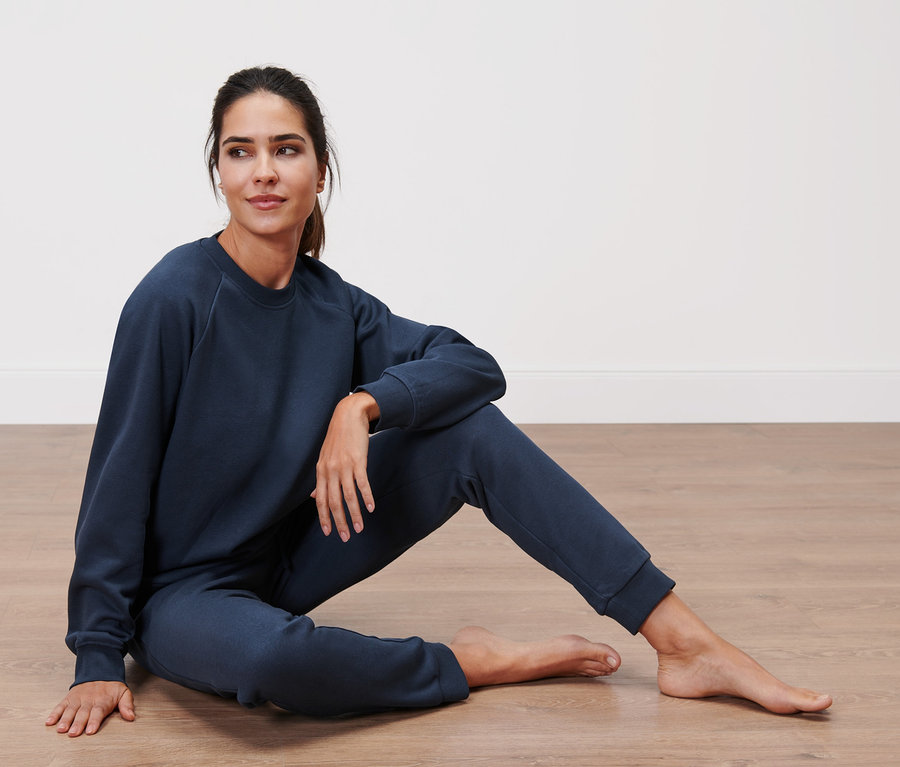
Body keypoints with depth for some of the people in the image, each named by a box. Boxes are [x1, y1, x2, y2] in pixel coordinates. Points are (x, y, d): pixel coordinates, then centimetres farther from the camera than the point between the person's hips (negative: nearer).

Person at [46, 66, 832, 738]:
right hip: (181, 590, -5)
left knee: (473, 431, -11)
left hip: (286, 558, 6)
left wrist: (364, 404, -27)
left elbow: (474, 364, -9)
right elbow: (120, 477, -17)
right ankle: (472, 662, -12)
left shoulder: (332, 306, -4)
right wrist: (99, 657, -16)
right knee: (272, 655, -42)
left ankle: (689, 644, -12)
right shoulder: (174, 299, -21)